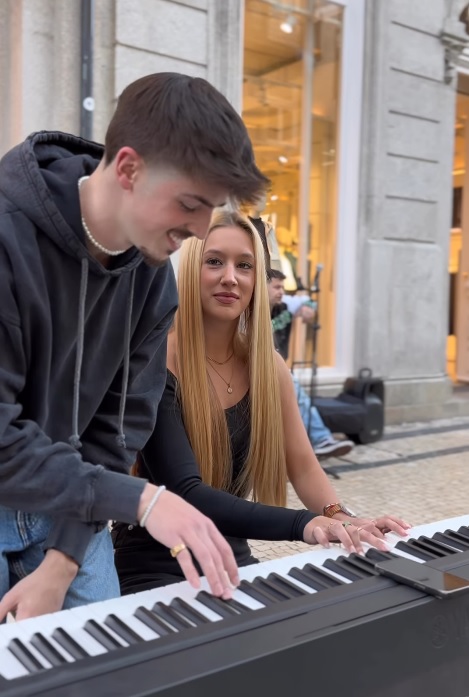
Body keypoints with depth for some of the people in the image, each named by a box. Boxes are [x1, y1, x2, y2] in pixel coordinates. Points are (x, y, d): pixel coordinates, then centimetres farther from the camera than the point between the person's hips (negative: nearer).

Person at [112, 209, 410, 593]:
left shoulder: (268, 365, 0)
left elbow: (302, 465, 0)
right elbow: (185, 492, -27)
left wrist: (340, 519, -21)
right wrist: (301, 523, -38)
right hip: (153, 568, -6)